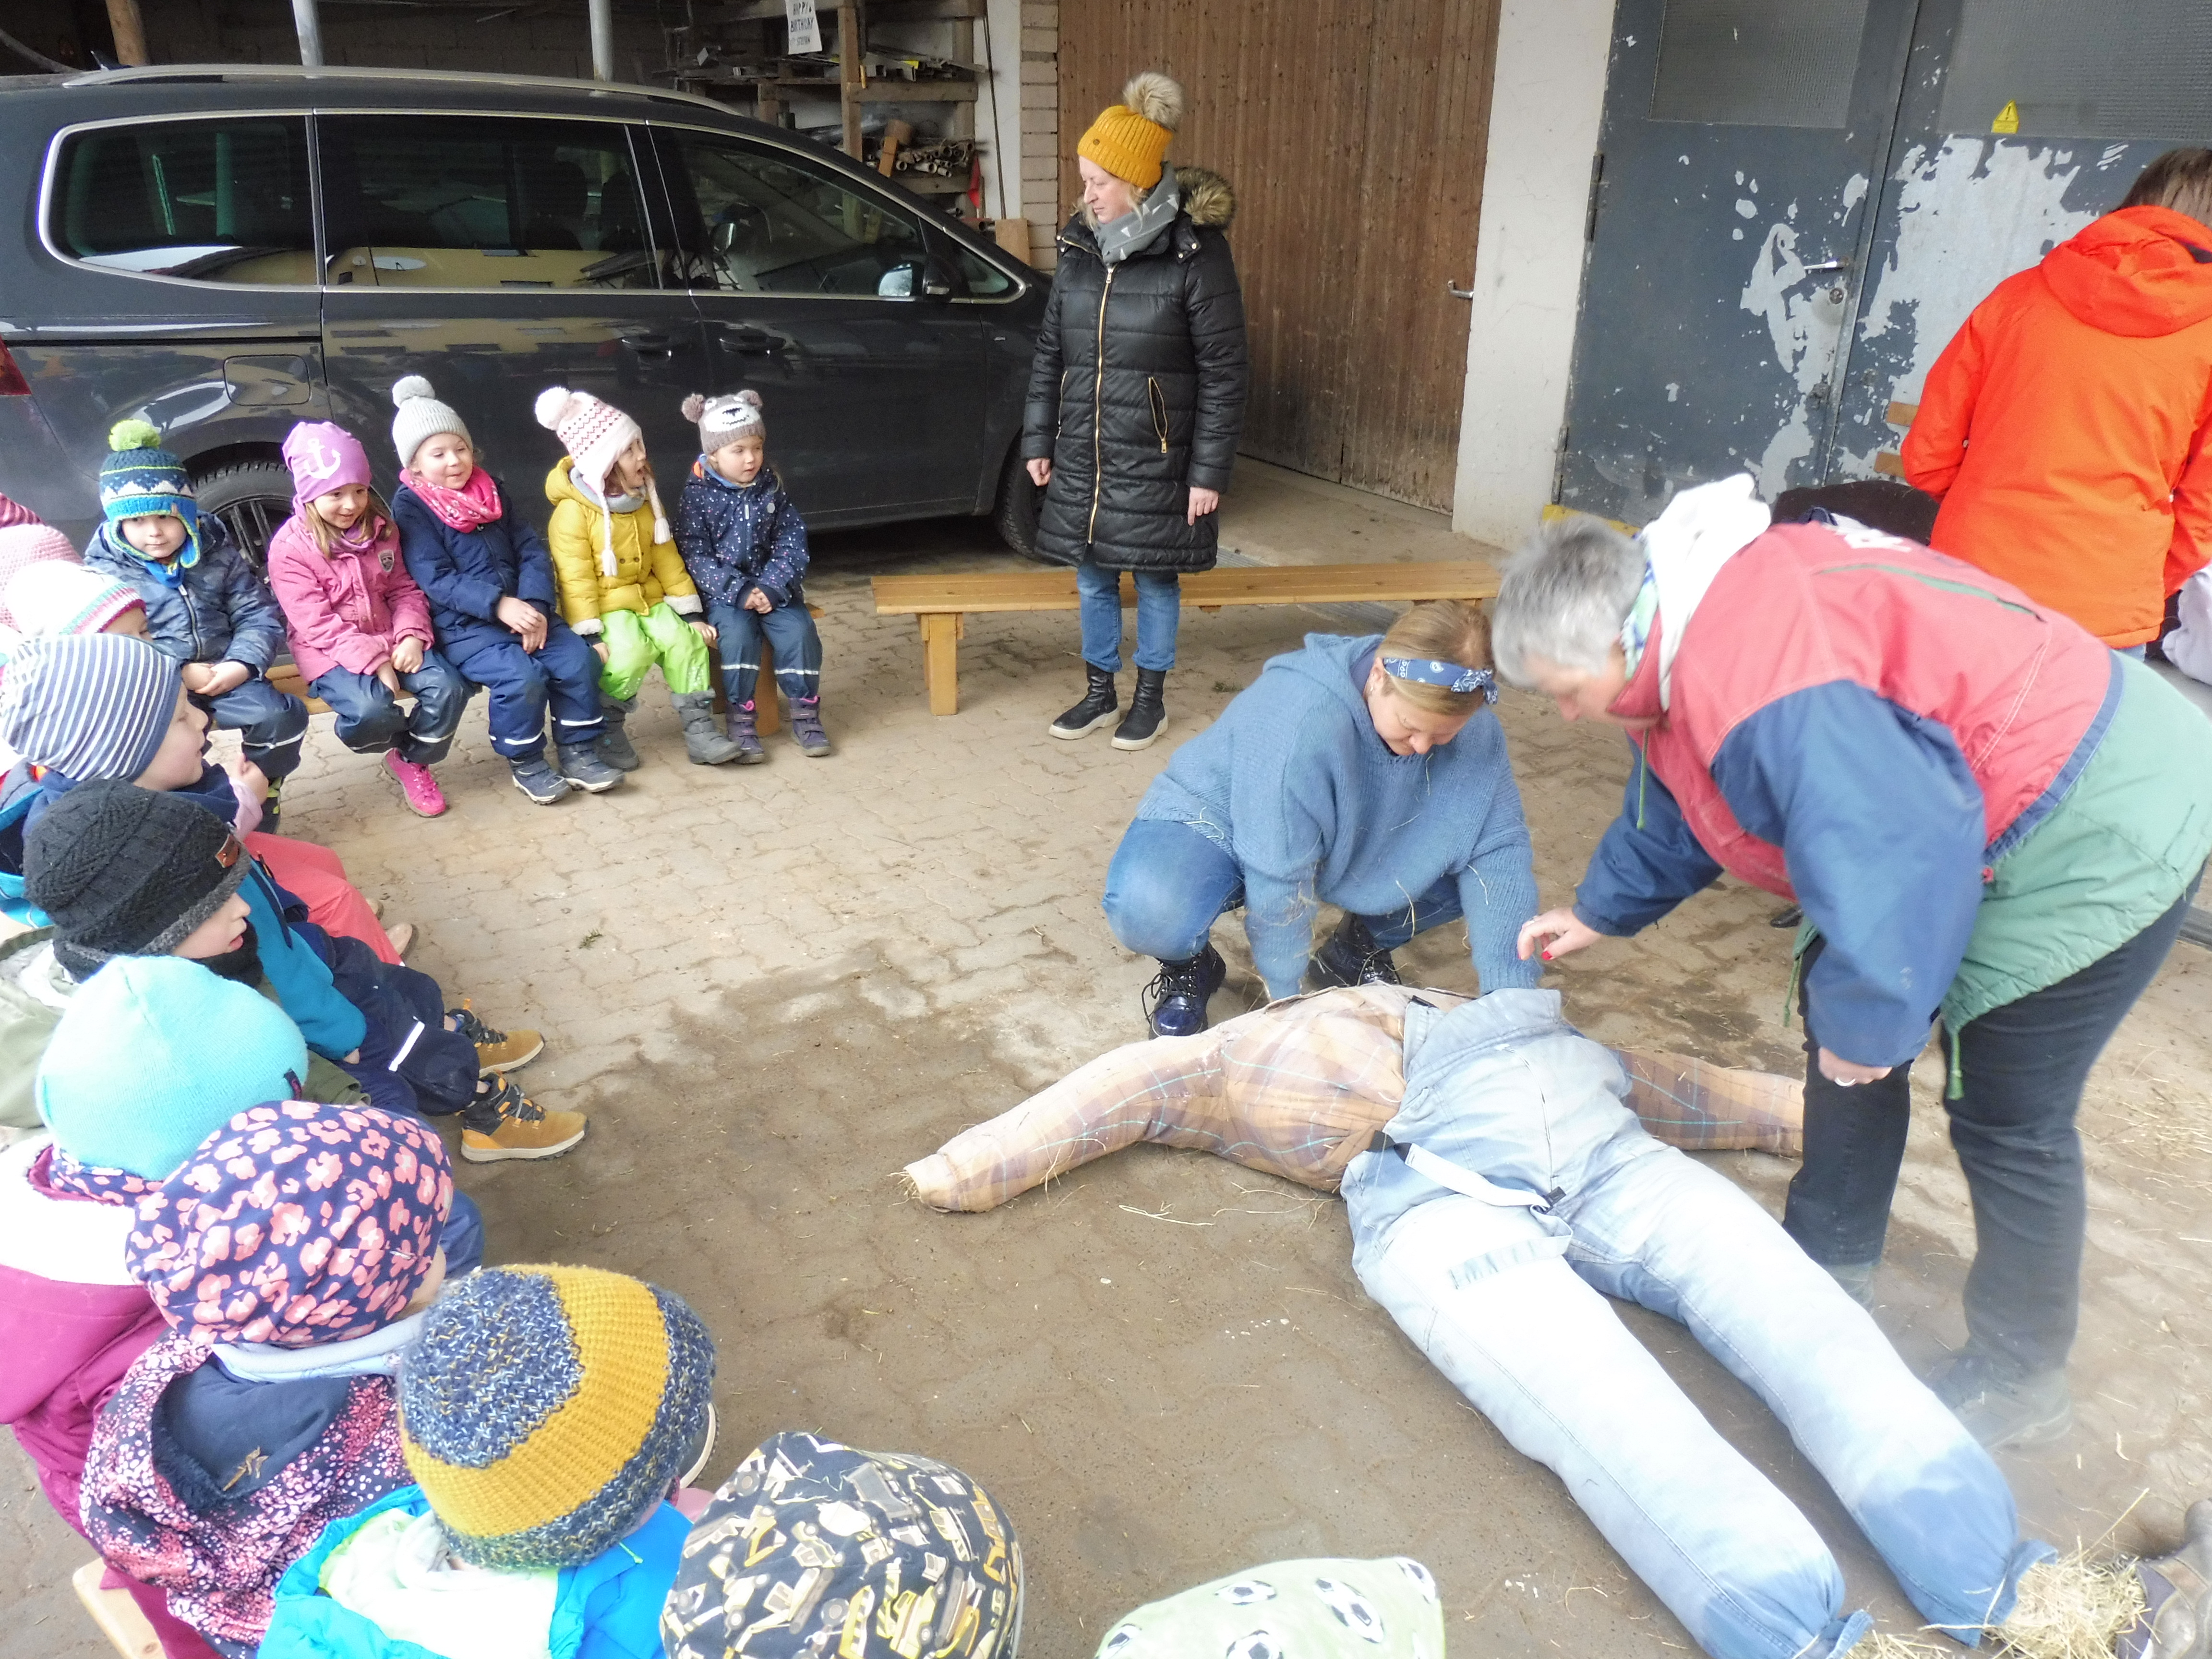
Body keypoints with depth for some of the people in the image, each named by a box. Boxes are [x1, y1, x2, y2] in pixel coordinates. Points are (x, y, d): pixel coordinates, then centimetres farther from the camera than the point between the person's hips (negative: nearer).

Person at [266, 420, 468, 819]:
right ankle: (402, 740, 7)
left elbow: (404, 589, 8)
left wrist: (411, 636, -12)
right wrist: (373, 662, -24)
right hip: (330, 652, -5)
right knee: (371, 711, -33)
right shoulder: (290, 548, -11)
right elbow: (318, 624, -16)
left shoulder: (380, 527, 5)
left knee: (448, 688, -21)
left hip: (390, 640, 5)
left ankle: (412, 760, 7)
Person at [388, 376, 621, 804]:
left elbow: (532, 550, 6)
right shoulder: (410, 507, -5)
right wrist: (498, 605, -27)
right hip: (461, 624, -5)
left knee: (579, 660, -16)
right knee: (522, 676, -28)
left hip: (522, 609, 6)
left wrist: (535, 605, -12)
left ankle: (578, 752, 0)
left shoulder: (492, 491, 12)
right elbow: (436, 580, -15)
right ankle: (524, 764, -6)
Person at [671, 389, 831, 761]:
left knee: (799, 629, -20)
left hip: (773, 586, 3)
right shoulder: (697, 495, -7)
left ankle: (805, 713, -6)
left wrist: (773, 588, -16)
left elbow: (792, 541, -1)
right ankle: (742, 720, -17)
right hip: (723, 591, -3)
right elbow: (696, 556, -11)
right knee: (738, 632, -29)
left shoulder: (771, 487, 2)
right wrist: (739, 592, -22)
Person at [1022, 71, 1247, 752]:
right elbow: (1049, 352, 11)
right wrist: (1038, 439, 10)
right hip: (1081, 456, 5)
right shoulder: (1080, 246, 4)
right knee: (1093, 577, 13)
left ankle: (1151, 697, 26)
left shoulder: (1196, 253, -12)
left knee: (1155, 578, 8)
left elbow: (1224, 373, -11)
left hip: (1155, 462, -5)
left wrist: (1210, 471, -13)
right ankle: (1099, 691, 30)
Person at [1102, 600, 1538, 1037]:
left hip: (1348, 844, 5)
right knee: (1149, 911, -37)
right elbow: (1277, 876, -33)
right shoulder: (1302, 715, -37)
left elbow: (1498, 845, -17)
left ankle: (1358, 950, 10)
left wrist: (1509, 991, -27)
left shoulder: (1474, 729, -19)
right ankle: (1190, 967, 0)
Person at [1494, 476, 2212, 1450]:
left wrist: (1864, 1022, -20)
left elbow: (1893, 860, -37)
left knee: (2007, 1116, 0)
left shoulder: (1760, 688, -35)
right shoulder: (1685, 638, -1)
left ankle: (2017, 1383, 22)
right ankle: (1826, 1272, 31)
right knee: (1840, 1021, 15)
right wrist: (1599, 913, 28)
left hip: (2095, 830, -10)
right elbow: (1674, 804, 16)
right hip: (1971, 807, 10)